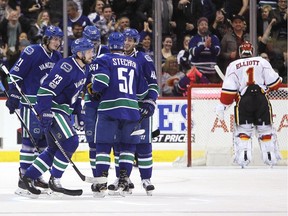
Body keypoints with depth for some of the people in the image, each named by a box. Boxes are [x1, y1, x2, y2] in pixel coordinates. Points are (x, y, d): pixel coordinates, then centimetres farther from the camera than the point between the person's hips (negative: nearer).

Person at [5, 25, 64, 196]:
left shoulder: (58, 57, 10)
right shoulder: (31, 53, -13)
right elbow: (15, 75, -11)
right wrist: (13, 96, -14)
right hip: (30, 102, -8)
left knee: (44, 139, 8)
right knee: (31, 138, -12)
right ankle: (23, 177, -11)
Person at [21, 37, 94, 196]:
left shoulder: (83, 68, 9)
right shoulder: (66, 68, -22)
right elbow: (46, 89, -26)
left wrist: (79, 113, 19)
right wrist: (45, 114, -29)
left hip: (62, 110, 10)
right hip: (51, 110, -10)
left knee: (54, 148, 12)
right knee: (70, 142, -16)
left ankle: (29, 177, 21)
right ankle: (54, 181, -6)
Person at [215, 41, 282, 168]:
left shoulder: (233, 66, 9)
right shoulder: (262, 62, 10)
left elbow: (229, 89, 1)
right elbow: (273, 82, 4)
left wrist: (223, 105, 6)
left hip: (243, 100, -1)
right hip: (261, 98, 1)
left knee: (242, 129, 6)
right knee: (265, 129, 10)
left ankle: (243, 158, -7)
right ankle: (271, 157, 7)